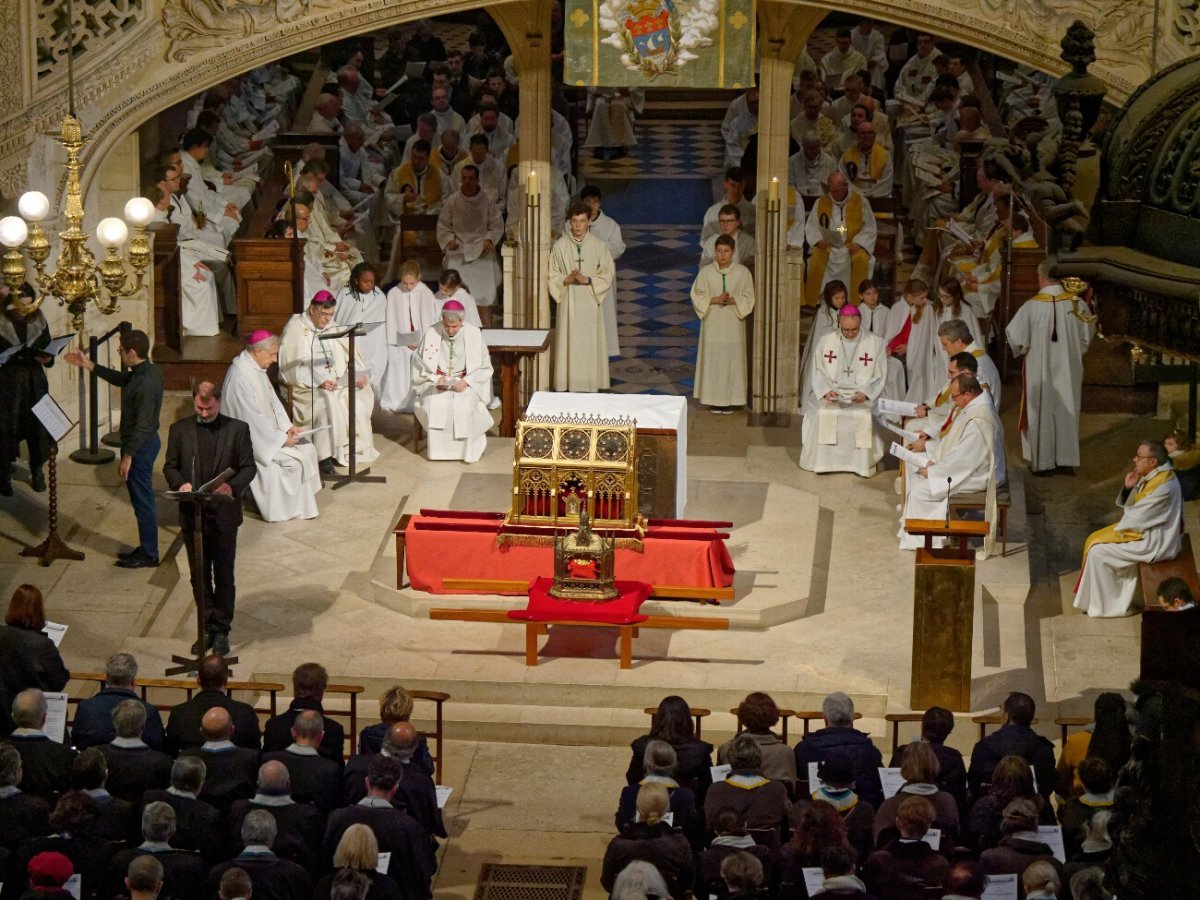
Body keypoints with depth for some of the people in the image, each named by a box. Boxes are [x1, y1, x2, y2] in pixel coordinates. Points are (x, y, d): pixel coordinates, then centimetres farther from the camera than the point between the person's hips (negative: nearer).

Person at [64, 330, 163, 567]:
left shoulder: (145, 383, -28)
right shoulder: (146, 370, 2)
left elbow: (142, 425, -27)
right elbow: (121, 379, 22)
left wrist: (127, 456, -22)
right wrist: (89, 365, 20)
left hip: (141, 446, -10)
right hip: (143, 443, 10)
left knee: (142, 501, 2)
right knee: (142, 499, 19)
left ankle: (149, 555, 12)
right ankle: (146, 548, 29)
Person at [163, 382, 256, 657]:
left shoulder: (237, 429, -1)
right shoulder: (179, 430, 5)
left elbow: (249, 467, -1)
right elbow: (170, 466, 8)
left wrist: (232, 486, -20)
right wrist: (180, 483, -14)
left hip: (224, 513, -2)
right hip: (192, 514, 2)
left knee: (224, 576, 4)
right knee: (199, 576, 9)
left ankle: (221, 631, 13)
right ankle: (208, 628, 20)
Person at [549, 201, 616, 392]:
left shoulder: (599, 246, -3)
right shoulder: (560, 245, 0)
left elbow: (608, 274, 1)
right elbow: (552, 275, 5)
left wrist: (587, 280, -14)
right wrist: (566, 279, -14)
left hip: (590, 301, -1)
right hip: (568, 301, 1)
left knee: (589, 345, 0)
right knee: (569, 344, 1)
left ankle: (590, 388, 6)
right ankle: (568, 386, 6)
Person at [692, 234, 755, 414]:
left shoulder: (743, 272, -2)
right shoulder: (706, 272, -2)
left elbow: (749, 299, 1)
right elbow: (697, 297, 0)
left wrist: (733, 300, -17)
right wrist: (715, 300, -15)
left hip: (733, 324, 0)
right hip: (712, 323, 0)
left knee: (732, 359, 1)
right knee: (713, 359, 2)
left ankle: (730, 400, 9)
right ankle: (714, 400, 9)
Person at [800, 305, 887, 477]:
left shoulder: (875, 343, 2)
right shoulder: (826, 341, 6)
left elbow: (880, 377, 2)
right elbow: (818, 372, 6)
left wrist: (865, 392, -15)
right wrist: (825, 390, -13)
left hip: (862, 397, -1)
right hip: (832, 395, 1)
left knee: (864, 417, -31)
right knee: (824, 415, -28)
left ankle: (863, 463, -19)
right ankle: (823, 461, -17)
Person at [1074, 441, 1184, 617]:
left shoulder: (1163, 488, -27)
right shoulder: (1153, 477, 5)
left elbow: (1136, 519, -22)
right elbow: (1128, 507, 12)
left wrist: (1117, 529, -4)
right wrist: (1128, 488, -7)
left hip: (1154, 543, -10)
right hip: (1147, 532, 10)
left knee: (1098, 551, -11)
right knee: (1096, 541, 12)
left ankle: (1105, 606, 2)